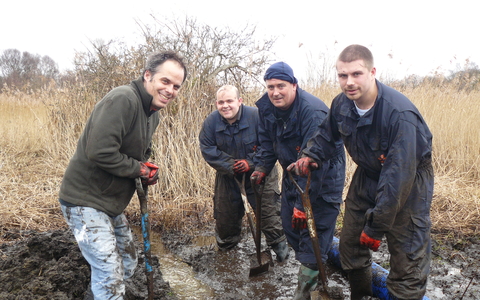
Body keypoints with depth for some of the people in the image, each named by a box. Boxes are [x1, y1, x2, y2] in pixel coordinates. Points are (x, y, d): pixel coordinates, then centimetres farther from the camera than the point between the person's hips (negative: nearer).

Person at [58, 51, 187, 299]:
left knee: (127, 264, 20)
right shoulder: (122, 99, -23)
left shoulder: (153, 114, 8)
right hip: (85, 201, -10)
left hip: (112, 204, 10)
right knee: (110, 273, -8)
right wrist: (140, 169, -18)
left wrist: (148, 169, -2)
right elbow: (100, 152, -31)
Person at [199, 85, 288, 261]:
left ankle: (279, 244, 18)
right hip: (228, 174, 3)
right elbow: (208, 150, -10)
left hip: (257, 172, -3)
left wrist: (251, 163, -25)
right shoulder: (211, 122, -10)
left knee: (268, 208, -3)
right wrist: (230, 165, -20)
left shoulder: (256, 116, -19)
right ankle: (225, 244, 41)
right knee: (225, 211, 14)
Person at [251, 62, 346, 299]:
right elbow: (268, 144, 8)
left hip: (323, 176, -7)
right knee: (290, 226, 13)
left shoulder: (313, 112, -30)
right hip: (292, 173, 8)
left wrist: (303, 203, -32)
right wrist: (261, 168, -8)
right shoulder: (266, 108, -6)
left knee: (314, 232, -8)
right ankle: (311, 270, 36)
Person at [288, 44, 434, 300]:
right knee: (349, 245, 13)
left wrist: (375, 227, -27)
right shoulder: (341, 104, -12)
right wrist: (309, 156, -10)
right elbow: (327, 134, 10)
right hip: (368, 175, 6)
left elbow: (398, 178, -32)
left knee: (407, 261, -4)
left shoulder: (400, 114, -33)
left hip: (409, 181, -6)